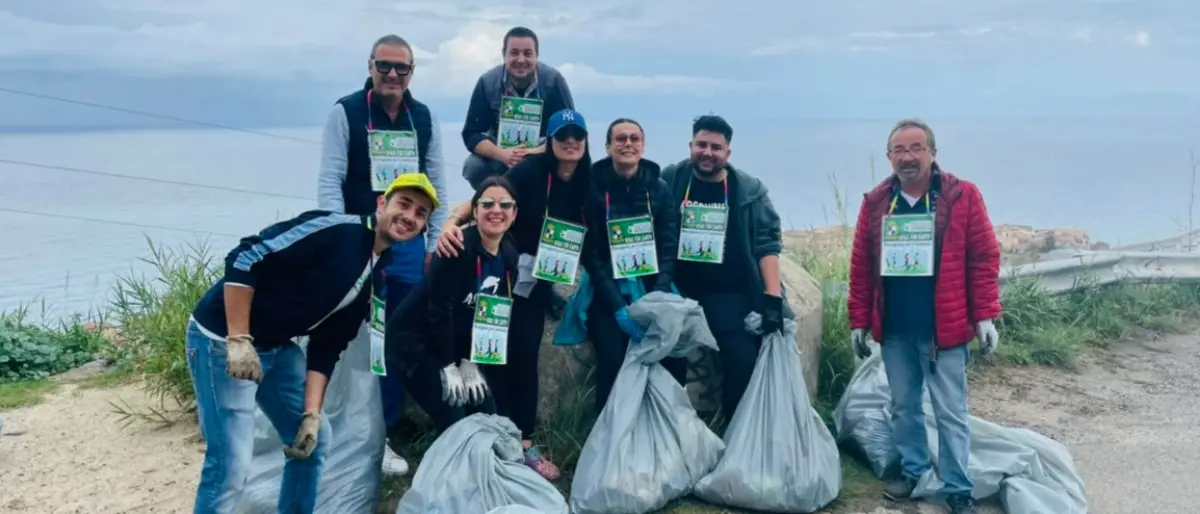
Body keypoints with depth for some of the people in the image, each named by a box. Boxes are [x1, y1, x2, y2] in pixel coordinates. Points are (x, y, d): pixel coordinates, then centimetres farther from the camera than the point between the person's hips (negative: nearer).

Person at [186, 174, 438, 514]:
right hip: (223, 338, -9)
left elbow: (327, 348, 9)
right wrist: (239, 341, -24)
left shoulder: (375, 276, 8)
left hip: (277, 348, 9)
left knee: (313, 438, 16)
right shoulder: (334, 229, -19)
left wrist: (311, 414, 1)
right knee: (232, 465, -11)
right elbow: (244, 259, -22)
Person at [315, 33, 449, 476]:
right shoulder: (346, 112, -4)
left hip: (410, 245, 4)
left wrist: (436, 245, 7)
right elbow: (329, 180, -7)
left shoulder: (425, 119, 7)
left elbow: (437, 184, 11)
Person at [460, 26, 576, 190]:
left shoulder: (553, 80, -16)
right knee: (474, 166, -27)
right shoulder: (488, 82, -13)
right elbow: (471, 133, -13)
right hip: (500, 156, 1)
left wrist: (537, 153, -35)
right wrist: (503, 155, -33)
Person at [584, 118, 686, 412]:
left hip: (653, 292, 2)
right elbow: (592, 253, -6)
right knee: (613, 367, -19)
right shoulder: (593, 187, -3)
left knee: (674, 363, -15)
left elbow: (669, 246, 1)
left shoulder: (658, 188, 5)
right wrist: (618, 306, -16)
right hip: (608, 294, -2)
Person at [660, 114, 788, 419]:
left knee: (744, 363, -6)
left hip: (731, 294, 0)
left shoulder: (750, 191, 1)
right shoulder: (669, 181, 1)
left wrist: (773, 297, -11)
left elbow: (767, 244, -2)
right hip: (678, 290, 0)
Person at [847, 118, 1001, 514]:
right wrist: (859, 321, 5)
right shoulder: (875, 203, 3)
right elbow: (861, 267, 5)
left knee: (950, 412, 4)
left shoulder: (963, 196, -6)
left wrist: (985, 316, -10)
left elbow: (984, 259, -6)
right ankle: (911, 470, 32)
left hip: (945, 328, -3)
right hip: (893, 330, 4)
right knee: (904, 406, 16)